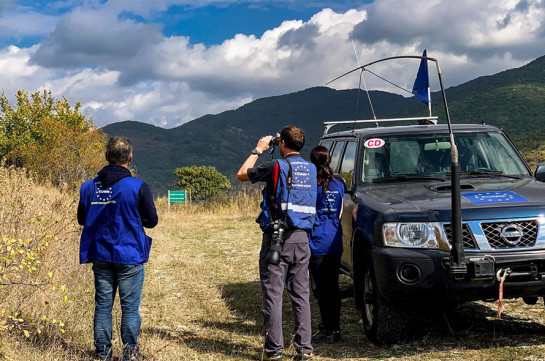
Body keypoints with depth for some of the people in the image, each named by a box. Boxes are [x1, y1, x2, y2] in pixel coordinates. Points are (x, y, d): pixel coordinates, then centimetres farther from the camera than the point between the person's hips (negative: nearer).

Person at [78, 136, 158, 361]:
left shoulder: (89, 187, -1)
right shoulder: (138, 187, -11)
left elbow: (81, 219, 10)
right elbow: (151, 220, -3)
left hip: (100, 257, 3)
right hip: (130, 258, -3)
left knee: (102, 305, 11)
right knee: (130, 307, 5)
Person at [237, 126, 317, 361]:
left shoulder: (277, 166, -10)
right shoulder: (310, 169, 8)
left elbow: (242, 174, 3)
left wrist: (258, 150, 14)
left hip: (277, 238, -5)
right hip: (301, 238, 5)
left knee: (273, 294, 0)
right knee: (301, 294, 9)